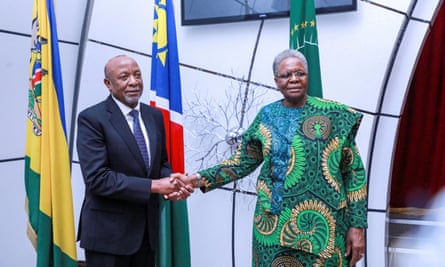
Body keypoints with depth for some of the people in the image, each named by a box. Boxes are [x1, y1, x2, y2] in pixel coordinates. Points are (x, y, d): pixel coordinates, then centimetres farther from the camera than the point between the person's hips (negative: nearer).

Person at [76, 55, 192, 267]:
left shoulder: (154, 116, 7)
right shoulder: (92, 118, -12)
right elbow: (97, 178, -20)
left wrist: (170, 184, -8)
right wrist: (153, 186, -20)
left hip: (147, 228, 6)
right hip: (108, 231, -6)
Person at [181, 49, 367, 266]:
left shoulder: (333, 116, -2)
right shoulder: (267, 116, 6)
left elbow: (354, 172, -2)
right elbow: (242, 162, 7)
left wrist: (357, 225, -7)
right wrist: (200, 179, -6)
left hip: (321, 227, -2)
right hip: (274, 227, 2)